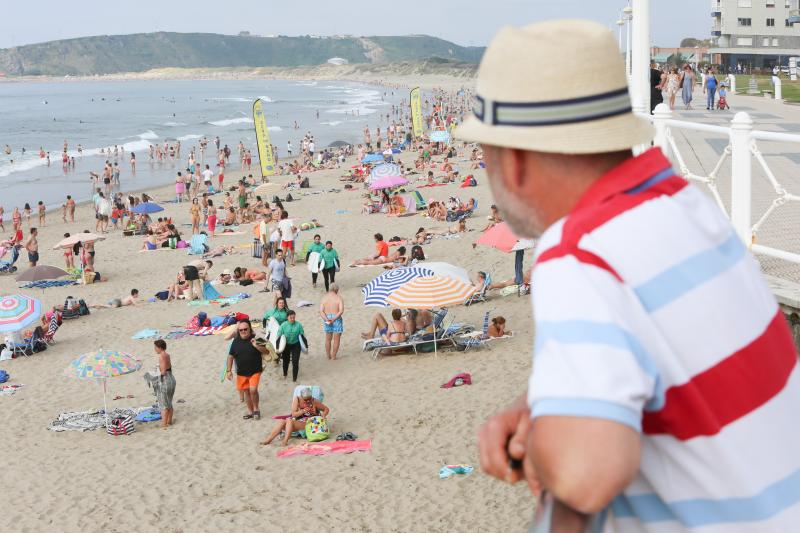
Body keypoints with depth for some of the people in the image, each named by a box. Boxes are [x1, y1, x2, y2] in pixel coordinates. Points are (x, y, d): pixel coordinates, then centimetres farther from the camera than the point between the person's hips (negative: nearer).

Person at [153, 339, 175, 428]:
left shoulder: (161, 356, -16)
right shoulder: (167, 355, 10)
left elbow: (163, 371, -19)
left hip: (165, 381, -9)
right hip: (171, 379, 9)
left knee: (163, 404, -1)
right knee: (169, 403, 18)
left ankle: (164, 424, 2)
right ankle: (169, 421, 26)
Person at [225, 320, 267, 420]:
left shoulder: (256, 339, -8)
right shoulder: (236, 341, -1)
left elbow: (265, 351, -10)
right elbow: (230, 356, 4)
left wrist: (256, 346, -27)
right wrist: (229, 370, 0)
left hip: (255, 371, -3)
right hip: (241, 372, 3)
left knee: (253, 390, -18)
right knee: (246, 392, 11)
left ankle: (256, 409, 4)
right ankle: (250, 412, 26)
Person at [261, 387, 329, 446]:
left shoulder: (314, 402, -5)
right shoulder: (296, 399, 0)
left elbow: (326, 409, 5)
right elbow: (293, 414, -4)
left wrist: (322, 416, -15)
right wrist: (303, 411, -22)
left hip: (308, 424, -4)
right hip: (297, 421, 4)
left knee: (289, 421, -31)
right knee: (281, 422, -23)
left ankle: (285, 441, -41)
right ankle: (268, 440, -29)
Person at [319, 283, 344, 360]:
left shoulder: (324, 298, 0)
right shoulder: (339, 298, -8)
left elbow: (321, 311, -9)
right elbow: (341, 311, -20)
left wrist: (326, 319, -17)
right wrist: (334, 319, -21)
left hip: (327, 320, 3)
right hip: (336, 319, -3)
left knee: (328, 339, 18)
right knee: (336, 339, 9)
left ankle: (328, 356, 25)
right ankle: (333, 357, 10)